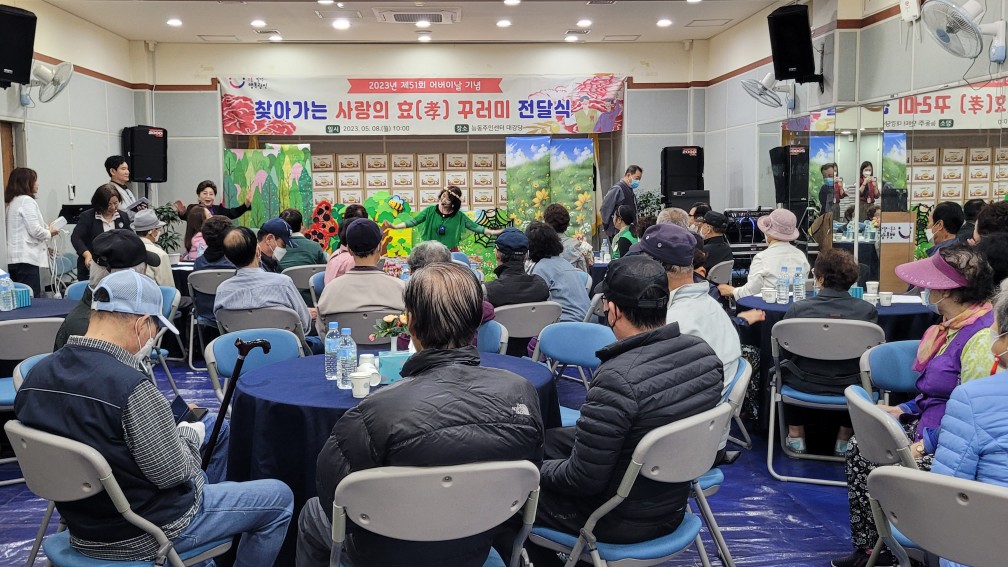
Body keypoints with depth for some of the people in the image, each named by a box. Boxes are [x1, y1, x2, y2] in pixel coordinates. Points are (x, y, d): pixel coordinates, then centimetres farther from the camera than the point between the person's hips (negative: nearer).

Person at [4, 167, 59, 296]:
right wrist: (49, 233, 3)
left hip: (14, 258, 9)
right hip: (26, 257, -9)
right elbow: (35, 230, -15)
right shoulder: (26, 200, -9)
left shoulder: (13, 201, 18)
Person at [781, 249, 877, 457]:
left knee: (788, 367, 34)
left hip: (805, 385, 0)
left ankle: (796, 434, 37)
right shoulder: (867, 311, -14)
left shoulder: (797, 309, -16)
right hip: (850, 387, 1)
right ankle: (844, 439, 39)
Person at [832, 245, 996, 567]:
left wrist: (924, 445, -23)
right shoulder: (954, 325, 7)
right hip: (928, 424, 10)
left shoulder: (981, 339, -25)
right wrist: (903, 410, 10)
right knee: (860, 447, 2)